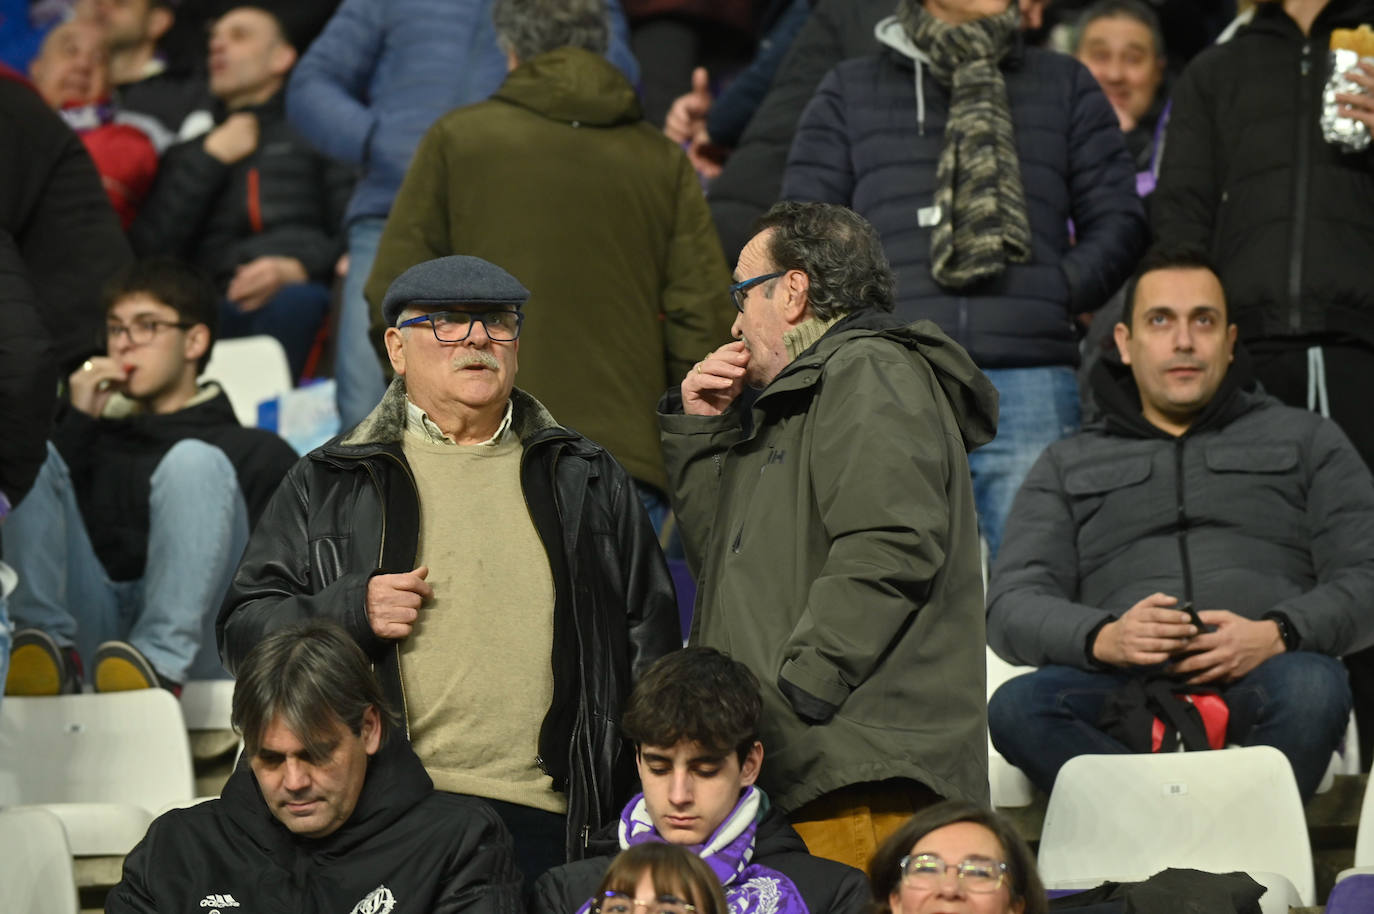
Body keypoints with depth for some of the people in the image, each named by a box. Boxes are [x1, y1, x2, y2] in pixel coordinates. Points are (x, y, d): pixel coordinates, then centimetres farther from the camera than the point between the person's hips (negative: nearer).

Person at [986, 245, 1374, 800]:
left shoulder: (1306, 440, 24)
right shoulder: (1068, 466, 26)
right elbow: (1011, 606, 12)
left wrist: (1277, 634, -10)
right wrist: (1101, 639, -12)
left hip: (1258, 675, -1)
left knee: (1312, 688, -38)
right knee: (1017, 708, -34)